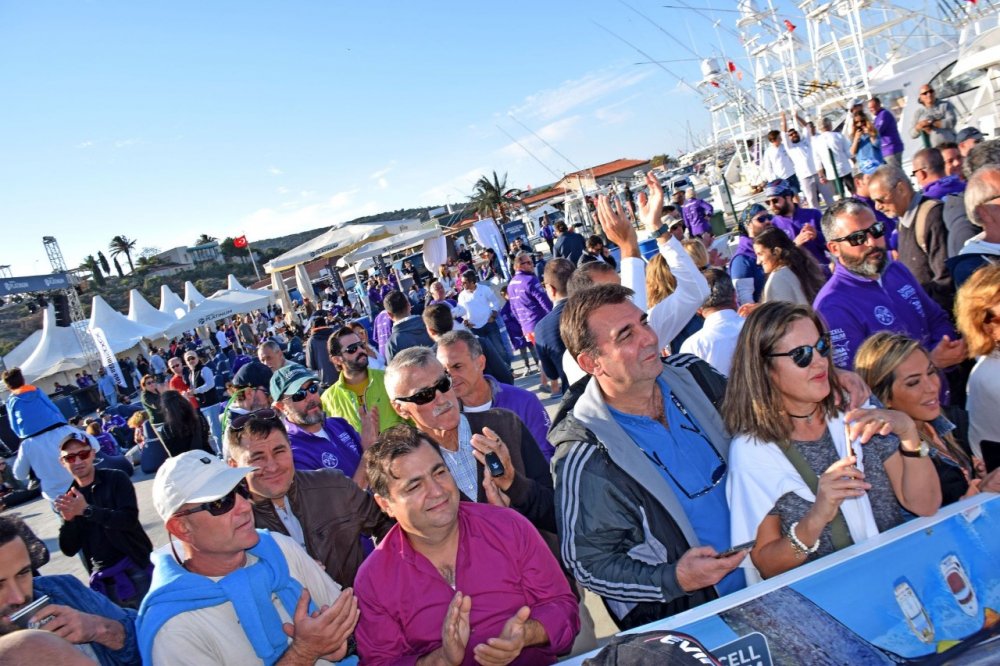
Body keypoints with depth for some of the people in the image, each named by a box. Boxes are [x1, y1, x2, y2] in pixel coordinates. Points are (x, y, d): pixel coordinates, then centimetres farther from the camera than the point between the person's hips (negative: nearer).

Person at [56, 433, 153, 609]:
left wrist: (87, 510, -24)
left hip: (136, 569, -3)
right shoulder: (68, 498, 8)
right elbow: (69, 550, 4)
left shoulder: (115, 479, -3)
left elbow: (130, 519, -17)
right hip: (103, 581, 4)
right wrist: (68, 520, -13)